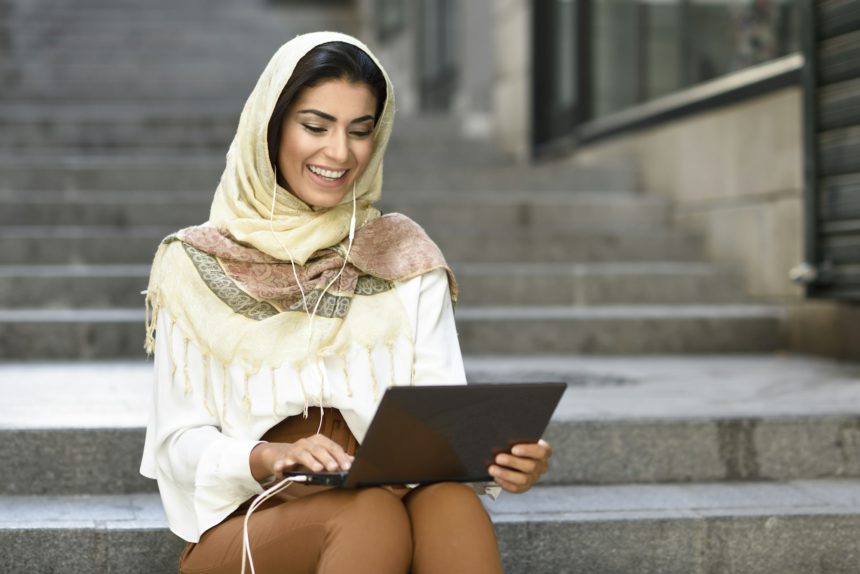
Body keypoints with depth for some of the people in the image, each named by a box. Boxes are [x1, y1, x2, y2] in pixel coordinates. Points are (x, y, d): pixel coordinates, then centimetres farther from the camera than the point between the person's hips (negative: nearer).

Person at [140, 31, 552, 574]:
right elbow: (180, 444, 1)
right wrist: (268, 460, -20)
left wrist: (495, 457, -22)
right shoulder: (197, 266, 5)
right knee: (370, 513, -35)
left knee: (451, 502, -33)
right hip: (243, 522, -2)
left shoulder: (408, 260, 10)